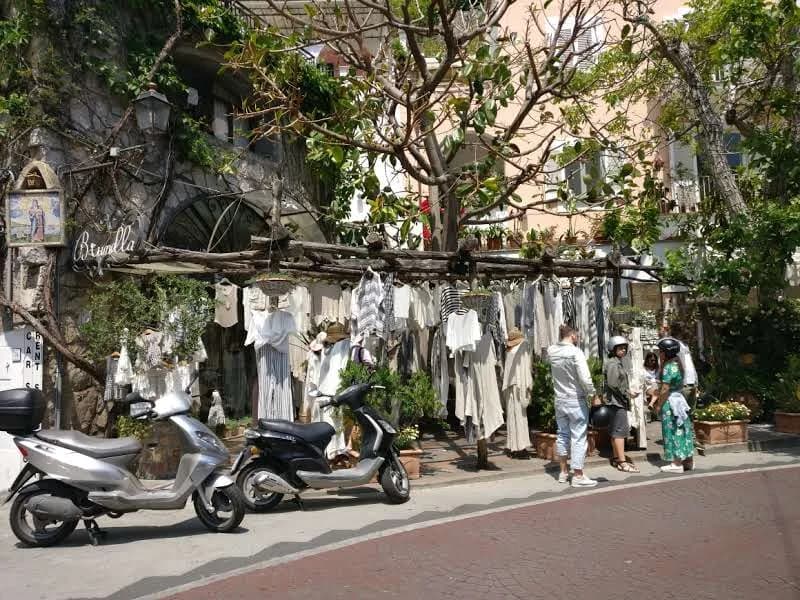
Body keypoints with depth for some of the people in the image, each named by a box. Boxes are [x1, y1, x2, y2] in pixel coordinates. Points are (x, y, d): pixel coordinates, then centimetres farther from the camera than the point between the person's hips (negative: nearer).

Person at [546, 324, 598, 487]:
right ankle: (578, 476, 7)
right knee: (578, 438, 2)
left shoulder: (551, 351, -2)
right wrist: (593, 394, -9)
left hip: (559, 400, 6)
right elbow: (585, 378, -22)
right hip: (576, 401, -6)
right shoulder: (575, 352, -18)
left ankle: (563, 472, 26)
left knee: (563, 435, 17)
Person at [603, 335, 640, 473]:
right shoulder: (613, 363, -13)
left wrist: (628, 392, 9)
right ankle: (622, 462, -11)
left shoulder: (618, 363, 18)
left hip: (619, 401, 10)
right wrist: (627, 393, -15)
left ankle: (616, 458, 20)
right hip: (616, 401, -10)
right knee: (620, 431, -11)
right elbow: (613, 384, -22)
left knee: (615, 431, 13)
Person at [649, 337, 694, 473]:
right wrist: (657, 400, 13)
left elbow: (665, 389, -20)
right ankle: (688, 460, 20)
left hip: (670, 402, -9)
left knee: (673, 432, -3)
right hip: (679, 398, 9)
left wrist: (659, 405, -11)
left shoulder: (668, 367, -17)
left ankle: (677, 464, 1)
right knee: (682, 431, 13)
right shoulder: (677, 364, 12)